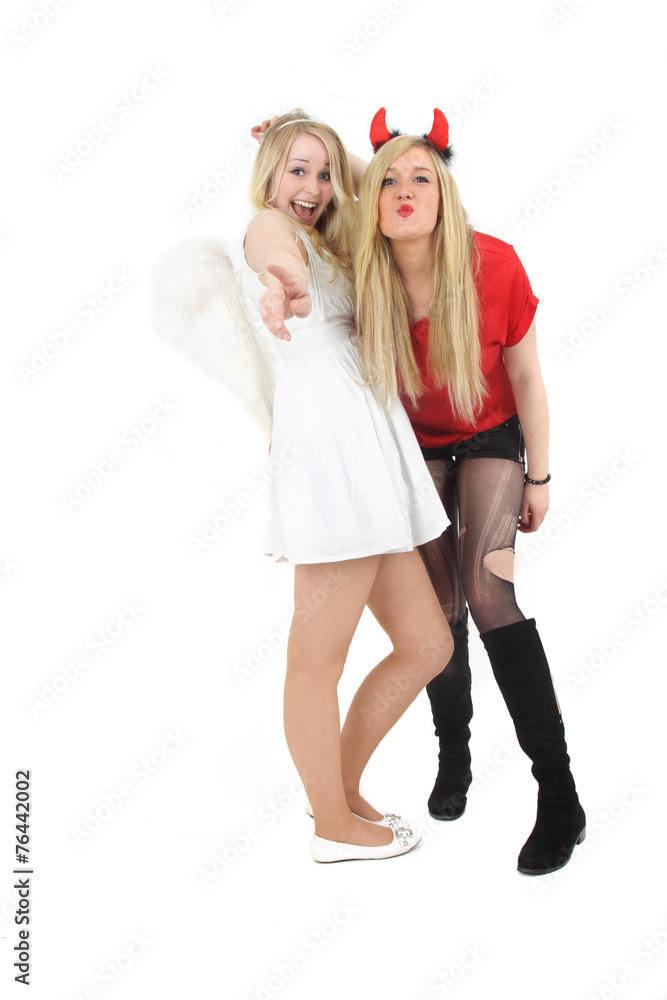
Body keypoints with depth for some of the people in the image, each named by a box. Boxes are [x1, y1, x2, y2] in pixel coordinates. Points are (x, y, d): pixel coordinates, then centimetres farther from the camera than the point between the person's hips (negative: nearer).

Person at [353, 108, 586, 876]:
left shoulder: (494, 266, -24)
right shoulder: (365, 278, -19)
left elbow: (526, 379, -13)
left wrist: (539, 476, -8)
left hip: (490, 439, -2)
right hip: (416, 445, 3)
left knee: (487, 590, -18)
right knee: (438, 600, 1)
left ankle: (559, 795, -11)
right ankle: (454, 752, 25)